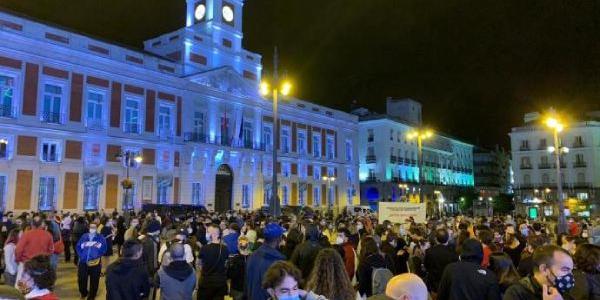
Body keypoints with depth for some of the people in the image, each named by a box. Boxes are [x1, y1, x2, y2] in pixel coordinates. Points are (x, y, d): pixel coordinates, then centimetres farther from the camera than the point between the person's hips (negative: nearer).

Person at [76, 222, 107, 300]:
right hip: (83, 262, 2)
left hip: (95, 263, -2)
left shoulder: (101, 238, 3)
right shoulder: (84, 237, 10)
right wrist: (81, 256, -6)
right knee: (81, 279, 5)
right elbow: (78, 247, 6)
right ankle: (84, 293, 34)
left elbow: (103, 249, -3)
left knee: (94, 281, 5)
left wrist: (97, 256, -14)